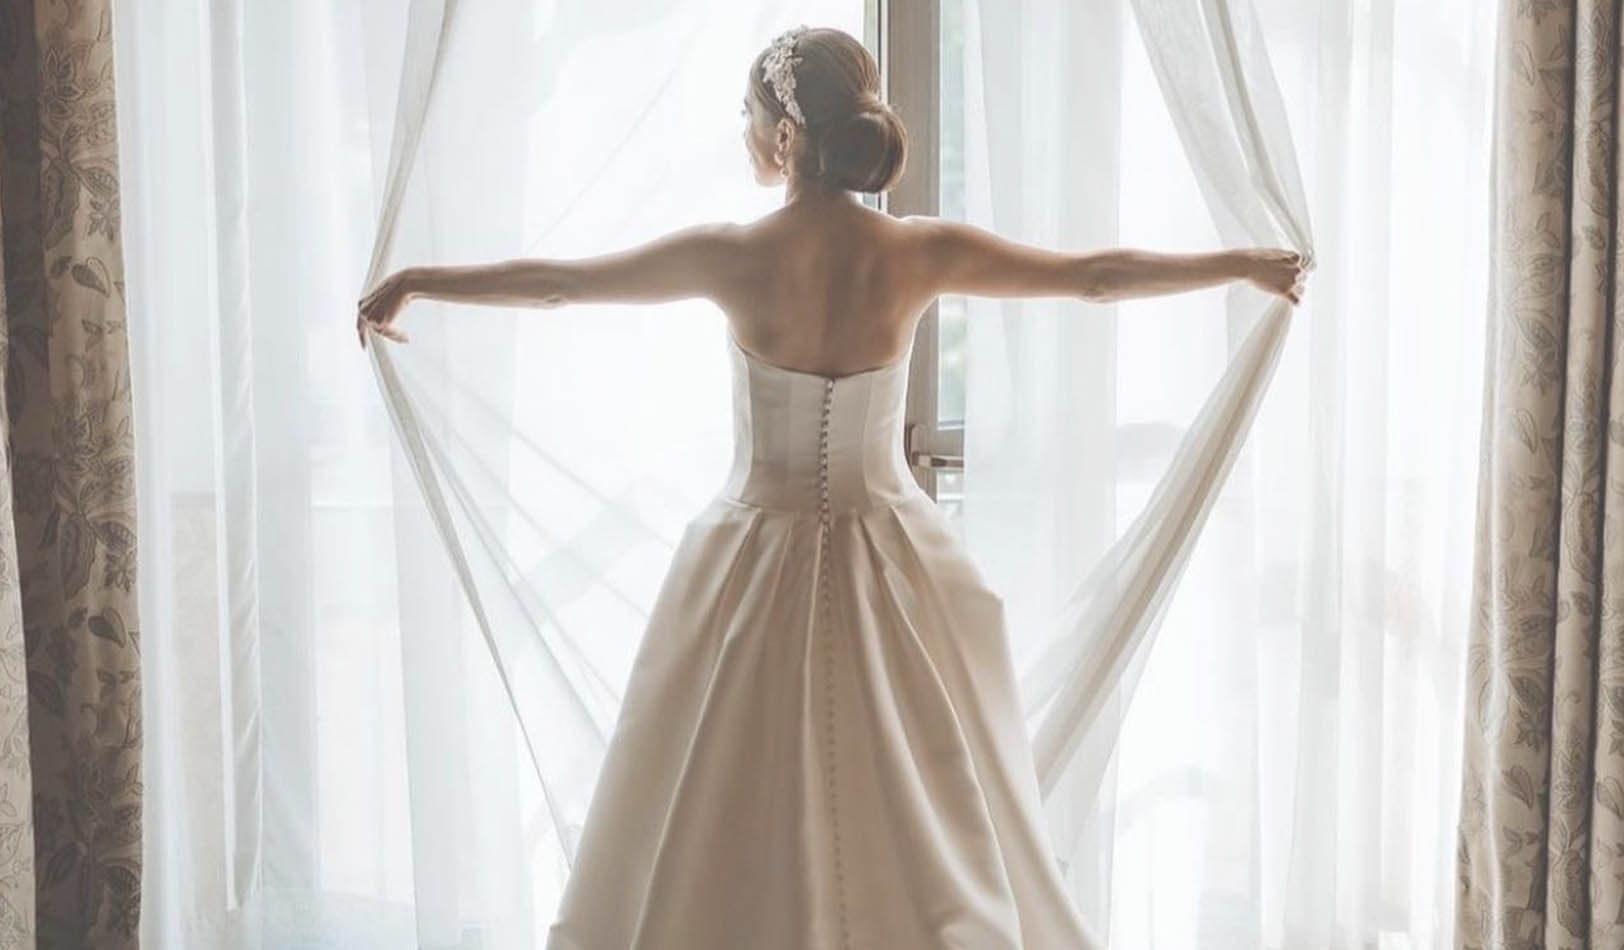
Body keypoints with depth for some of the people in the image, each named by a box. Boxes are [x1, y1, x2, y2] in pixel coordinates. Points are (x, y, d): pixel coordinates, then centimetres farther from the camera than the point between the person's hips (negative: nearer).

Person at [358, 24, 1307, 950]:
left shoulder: (733, 257, -14)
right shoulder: (923, 253, -10)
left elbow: (552, 280, -2)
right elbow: (1096, 275, 1)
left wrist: (413, 280, 13)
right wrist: (1248, 263, 16)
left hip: (755, 570, -1)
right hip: (892, 572, 2)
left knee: (727, 832, 12)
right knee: (932, 829, 16)